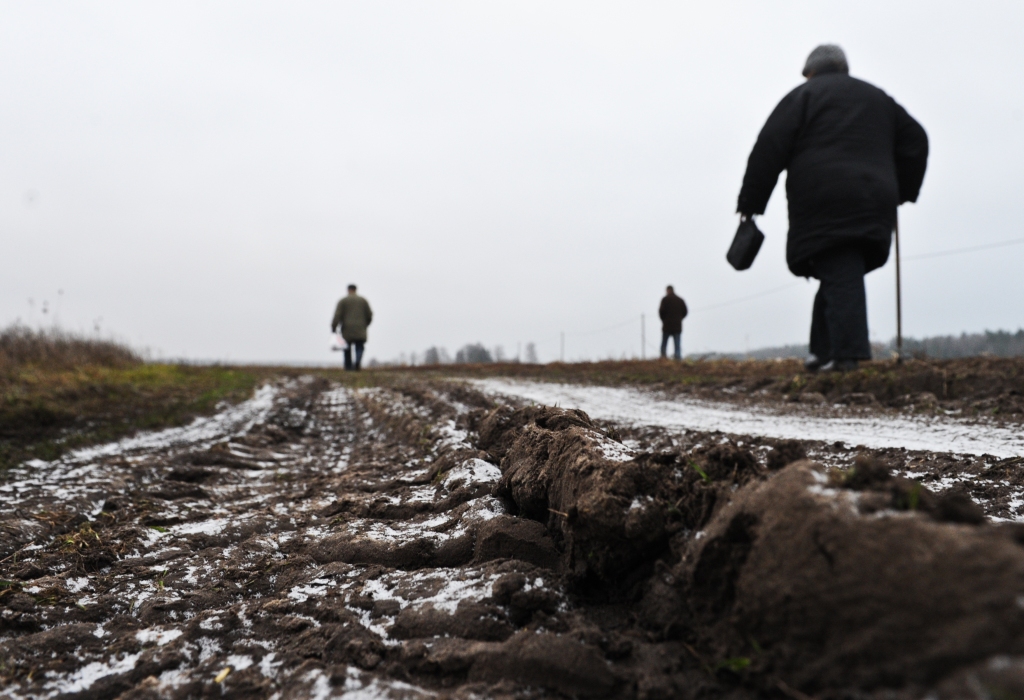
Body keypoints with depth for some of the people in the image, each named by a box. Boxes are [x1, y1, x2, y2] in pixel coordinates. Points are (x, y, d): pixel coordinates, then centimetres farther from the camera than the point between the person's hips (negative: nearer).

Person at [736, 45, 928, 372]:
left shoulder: (803, 96, 9)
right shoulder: (879, 99, 27)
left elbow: (769, 150, -2)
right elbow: (915, 141, 27)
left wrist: (750, 204, 0)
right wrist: (902, 191, 32)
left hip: (824, 206, -5)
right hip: (873, 206, 5)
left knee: (840, 279, -12)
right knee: (842, 279, 9)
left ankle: (847, 355, -19)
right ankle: (824, 352, 5)